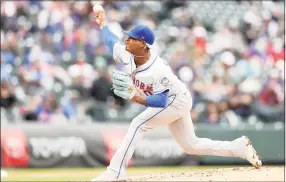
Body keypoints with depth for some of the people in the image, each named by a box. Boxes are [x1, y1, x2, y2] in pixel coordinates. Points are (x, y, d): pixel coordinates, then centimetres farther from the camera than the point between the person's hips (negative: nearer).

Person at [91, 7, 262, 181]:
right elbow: (112, 41, 6)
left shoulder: (158, 70, -36)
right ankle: (242, 147, 23)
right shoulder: (127, 56, -15)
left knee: (138, 124, -22)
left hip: (176, 100, -9)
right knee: (191, 145, 14)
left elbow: (161, 101, -37)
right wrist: (102, 23, 15)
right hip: (174, 102, 9)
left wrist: (135, 96, -49)